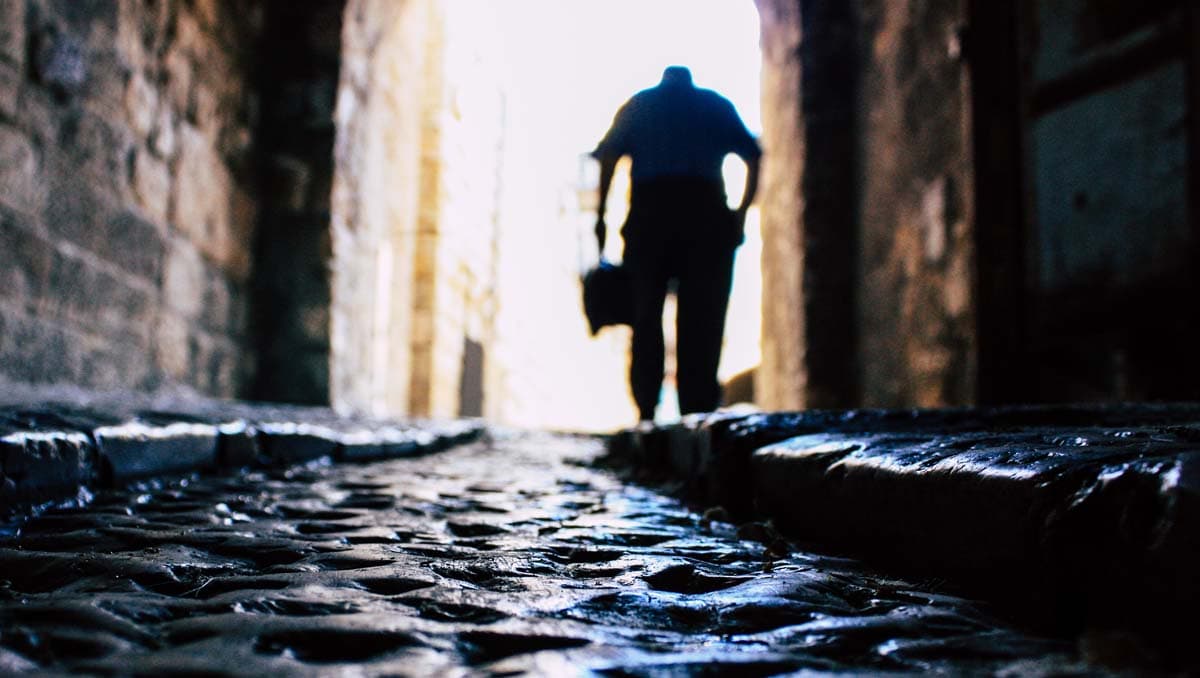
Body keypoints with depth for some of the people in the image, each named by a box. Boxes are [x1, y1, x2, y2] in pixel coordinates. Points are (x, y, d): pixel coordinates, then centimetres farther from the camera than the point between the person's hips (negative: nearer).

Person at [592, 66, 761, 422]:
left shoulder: (638, 104, 19)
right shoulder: (716, 105, 19)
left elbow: (607, 156, 5)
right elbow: (753, 157, 7)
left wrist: (600, 216, 3)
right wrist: (741, 213, 7)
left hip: (649, 213, 0)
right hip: (706, 213, 0)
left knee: (645, 318, 5)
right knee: (701, 320, 1)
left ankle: (646, 410, -2)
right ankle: (698, 414, -3)